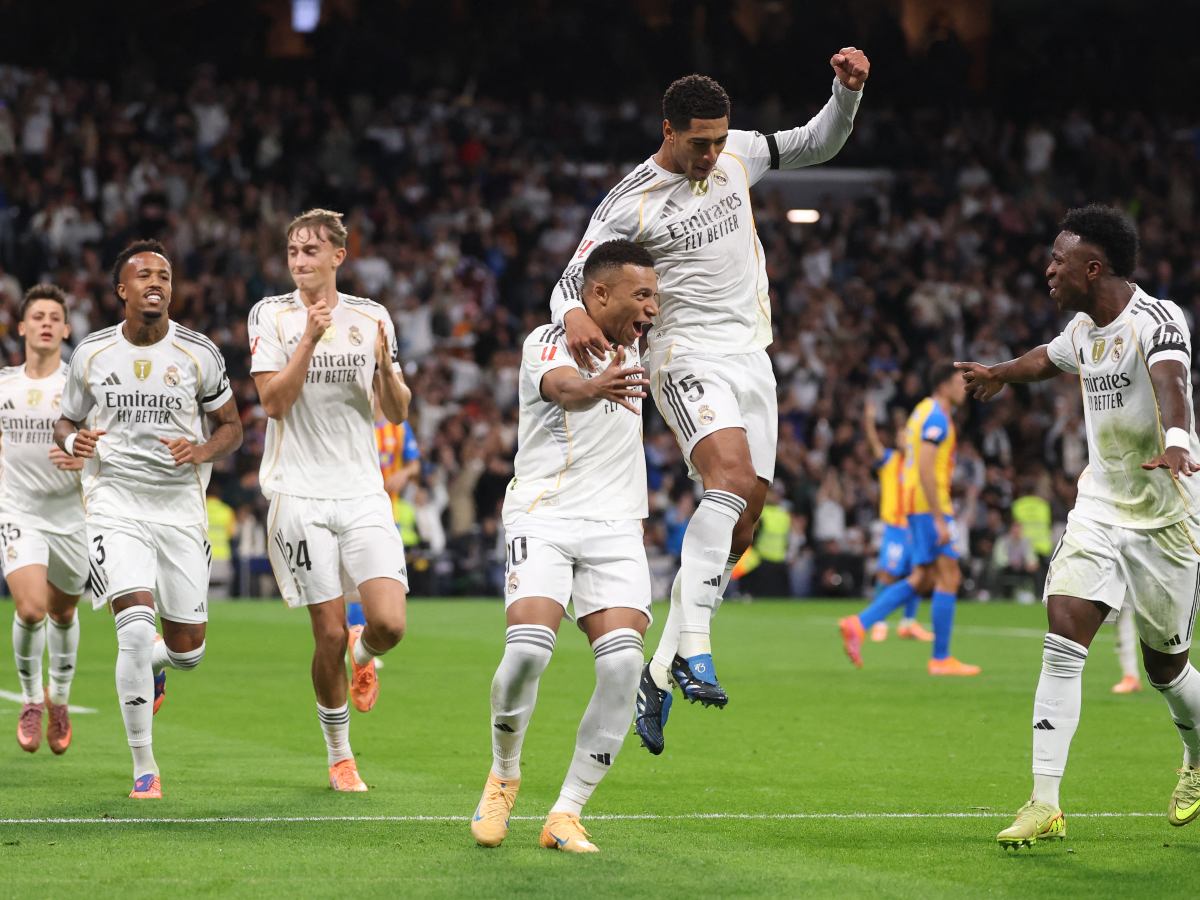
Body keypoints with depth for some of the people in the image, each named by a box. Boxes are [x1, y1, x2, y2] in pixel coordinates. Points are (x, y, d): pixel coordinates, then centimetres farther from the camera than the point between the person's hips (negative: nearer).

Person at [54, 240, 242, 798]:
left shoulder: (199, 354, 0)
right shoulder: (90, 354, 2)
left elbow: (231, 427, 8)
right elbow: (66, 422, 14)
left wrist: (202, 450, -14)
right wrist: (73, 442, -10)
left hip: (181, 510, 1)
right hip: (115, 506, -1)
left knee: (187, 649, 3)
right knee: (136, 625, -21)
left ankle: (150, 661, 44)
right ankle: (143, 767, -8)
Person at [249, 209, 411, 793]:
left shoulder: (371, 317, 8)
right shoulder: (271, 316, 0)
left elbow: (397, 412, 10)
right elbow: (274, 401, -10)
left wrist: (385, 366, -10)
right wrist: (311, 338, -18)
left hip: (362, 492, 2)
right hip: (299, 494, -2)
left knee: (389, 623, -13)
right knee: (329, 633, -5)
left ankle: (363, 655, 25)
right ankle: (339, 756, 16)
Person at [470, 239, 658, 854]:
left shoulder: (630, 347, 16)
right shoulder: (549, 342, -6)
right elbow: (562, 386, -34)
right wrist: (597, 386, -55)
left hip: (616, 527, 5)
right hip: (544, 519, -5)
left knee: (623, 662, -15)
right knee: (528, 648, -23)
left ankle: (566, 815, -6)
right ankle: (503, 772, 8)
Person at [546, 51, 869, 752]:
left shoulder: (737, 154, 6)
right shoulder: (631, 202, -9)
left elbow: (820, 143, 17)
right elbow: (573, 279, -9)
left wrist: (848, 90, -1)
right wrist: (574, 314, -32)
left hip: (752, 358, 6)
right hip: (688, 357, -6)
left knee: (741, 526, 3)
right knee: (733, 476, -32)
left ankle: (661, 674, 13)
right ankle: (693, 648, -37)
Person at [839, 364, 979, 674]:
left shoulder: (924, 411, 19)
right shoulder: (937, 417, -13)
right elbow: (925, 469, -21)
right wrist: (940, 519, -23)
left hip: (916, 507, 10)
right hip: (931, 506, -10)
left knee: (922, 579, 10)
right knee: (948, 577, -5)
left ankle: (858, 624, 2)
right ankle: (941, 658, -3)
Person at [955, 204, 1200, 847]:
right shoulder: (1083, 328, 5)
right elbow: (1050, 357, 30)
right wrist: (1000, 374, 50)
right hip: (1098, 509, 6)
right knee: (1062, 645, -11)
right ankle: (1044, 805, -13)